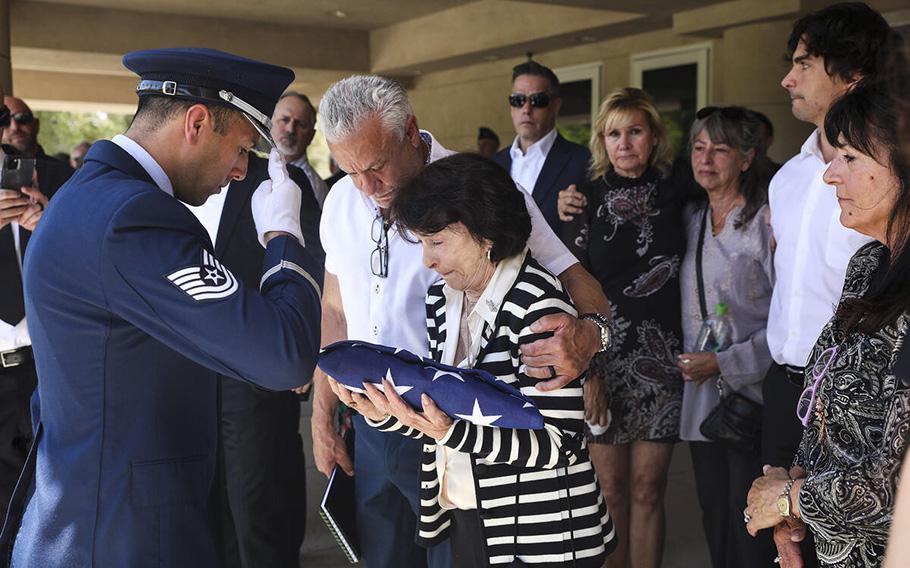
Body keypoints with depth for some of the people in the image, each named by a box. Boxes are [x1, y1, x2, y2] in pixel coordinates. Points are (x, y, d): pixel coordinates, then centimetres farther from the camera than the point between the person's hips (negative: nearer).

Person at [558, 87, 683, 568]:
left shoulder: (673, 198, 5)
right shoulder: (585, 199, -1)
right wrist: (586, 368, -10)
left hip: (660, 360, 1)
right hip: (603, 357, -1)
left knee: (647, 489, 6)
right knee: (609, 488, 5)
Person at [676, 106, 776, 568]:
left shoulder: (768, 221, -9)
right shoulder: (689, 219, 11)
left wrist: (725, 363, -16)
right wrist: (689, 364, 4)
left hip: (751, 396, -6)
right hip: (700, 396, 6)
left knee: (749, 518, -2)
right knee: (714, 518, 12)